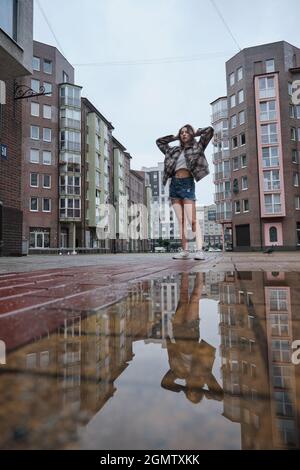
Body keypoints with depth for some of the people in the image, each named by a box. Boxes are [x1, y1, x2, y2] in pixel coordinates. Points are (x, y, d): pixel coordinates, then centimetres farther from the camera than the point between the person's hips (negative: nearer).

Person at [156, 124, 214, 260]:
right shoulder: (174, 150, 21)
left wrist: (195, 133, 15)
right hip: (174, 184, 5)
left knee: (192, 220, -16)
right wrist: (175, 137, 26)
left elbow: (209, 130, 1)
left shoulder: (197, 147, 10)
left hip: (187, 184, -5)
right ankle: (184, 251, 1)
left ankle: (200, 250, -20)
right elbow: (159, 141, 32)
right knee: (181, 221, 1)